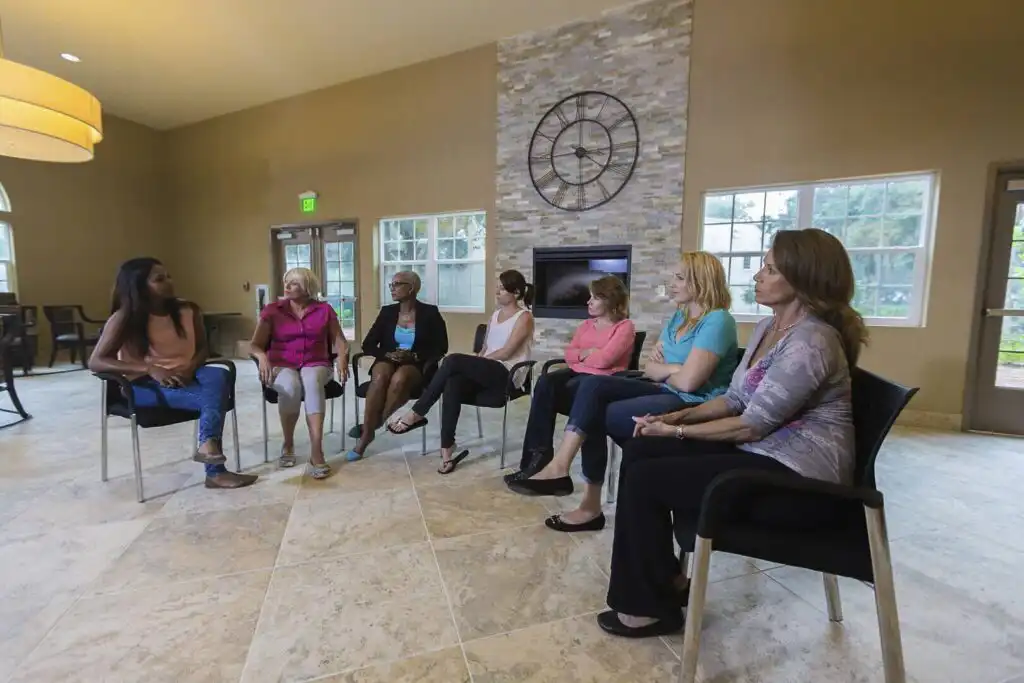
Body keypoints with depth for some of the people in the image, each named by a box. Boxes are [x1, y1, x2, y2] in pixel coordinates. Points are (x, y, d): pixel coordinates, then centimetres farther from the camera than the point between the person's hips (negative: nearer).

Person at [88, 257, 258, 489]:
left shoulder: (189, 310, 3)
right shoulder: (124, 318, -8)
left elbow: (203, 349, 10)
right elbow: (96, 362, -12)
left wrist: (190, 367, -14)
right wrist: (149, 368, -25)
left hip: (184, 376, 4)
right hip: (144, 384, -4)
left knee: (219, 376, -32)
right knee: (213, 397, -30)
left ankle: (208, 443, -37)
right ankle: (215, 472, -28)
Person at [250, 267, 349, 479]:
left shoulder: (324, 310, 6)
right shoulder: (271, 310, 6)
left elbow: (340, 341, 2)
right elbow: (256, 345, 1)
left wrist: (342, 357, -20)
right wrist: (262, 357, -22)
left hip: (315, 364, 0)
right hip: (281, 366, 0)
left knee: (312, 383, -37)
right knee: (290, 387, -36)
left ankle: (316, 453, -41)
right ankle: (288, 444, -11)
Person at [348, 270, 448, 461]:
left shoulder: (430, 313, -1)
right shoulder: (387, 312, 8)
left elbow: (441, 348, -3)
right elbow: (368, 344, 8)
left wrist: (413, 356, -17)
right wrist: (387, 354, -12)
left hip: (417, 367, -2)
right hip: (388, 361, 3)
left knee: (399, 379, -37)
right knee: (380, 377, -34)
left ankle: (376, 423, -18)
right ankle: (366, 433, -26)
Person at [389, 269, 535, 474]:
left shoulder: (524, 317, -1)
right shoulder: (496, 315, 22)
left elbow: (506, 352, -10)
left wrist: (479, 360, -5)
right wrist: (474, 364, -1)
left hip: (507, 375, -6)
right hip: (487, 372, 6)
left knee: (454, 360, -29)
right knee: (453, 385, -30)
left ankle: (417, 414, -19)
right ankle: (447, 448, -32)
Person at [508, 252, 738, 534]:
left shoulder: (717, 321, -13)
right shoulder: (679, 316, 15)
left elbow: (688, 381, -23)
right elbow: (649, 367, 12)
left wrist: (663, 370, -2)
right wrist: (673, 368, -9)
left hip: (694, 406, -8)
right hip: (666, 393, 8)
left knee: (596, 416, -16)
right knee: (593, 385, -13)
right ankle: (560, 466, -21)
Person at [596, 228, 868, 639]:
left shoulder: (811, 341, -22)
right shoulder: (767, 328, 9)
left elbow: (753, 425, -22)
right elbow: (736, 399, 12)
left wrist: (676, 431, -13)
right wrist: (678, 416, -2)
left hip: (795, 471, -9)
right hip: (762, 449, 9)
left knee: (645, 478, -16)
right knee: (640, 451, -2)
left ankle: (654, 606, 5)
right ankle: (666, 580, 10)